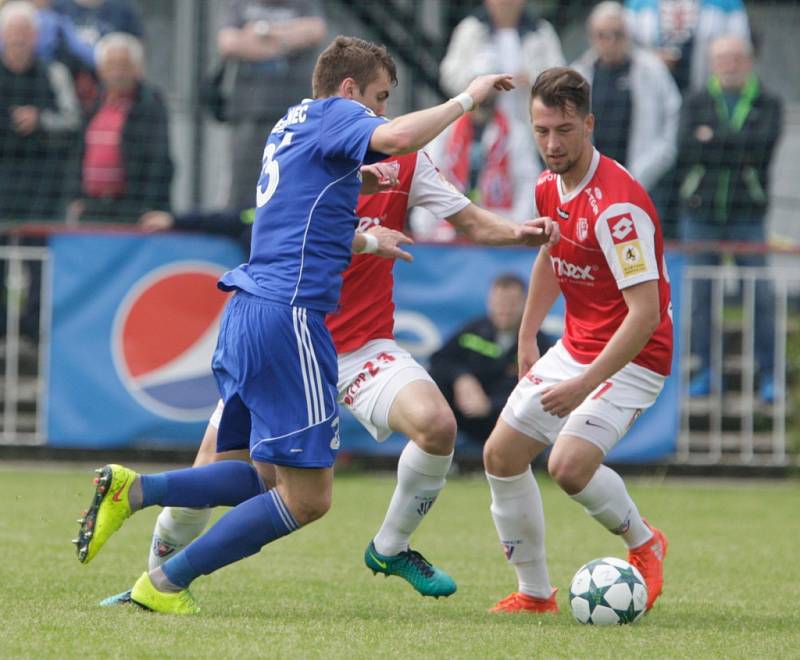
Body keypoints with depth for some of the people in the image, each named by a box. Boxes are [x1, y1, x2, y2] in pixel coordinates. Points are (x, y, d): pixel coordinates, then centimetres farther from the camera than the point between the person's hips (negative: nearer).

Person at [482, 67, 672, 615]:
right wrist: (527, 336, 21)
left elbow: (645, 312, -30)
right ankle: (535, 593, 17)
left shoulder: (617, 205, -27)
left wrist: (585, 386, -32)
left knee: (570, 465, -25)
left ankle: (644, 543, 5)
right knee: (501, 455, 5)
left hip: (631, 359, -9)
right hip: (574, 348, 9)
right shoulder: (550, 187, 1)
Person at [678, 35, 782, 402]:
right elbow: (688, 150, -6)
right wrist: (737, 150, -13)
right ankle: (704, 371, 13)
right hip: (701, 213, 2)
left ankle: (768, 373, 4)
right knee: (700, 293, 4)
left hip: (747, 216, -1)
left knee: (760, 296, -4)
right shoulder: (697, 104, 7)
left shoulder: (768, 106, 4)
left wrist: (713, 140, -9)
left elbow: (763, 145, -13)